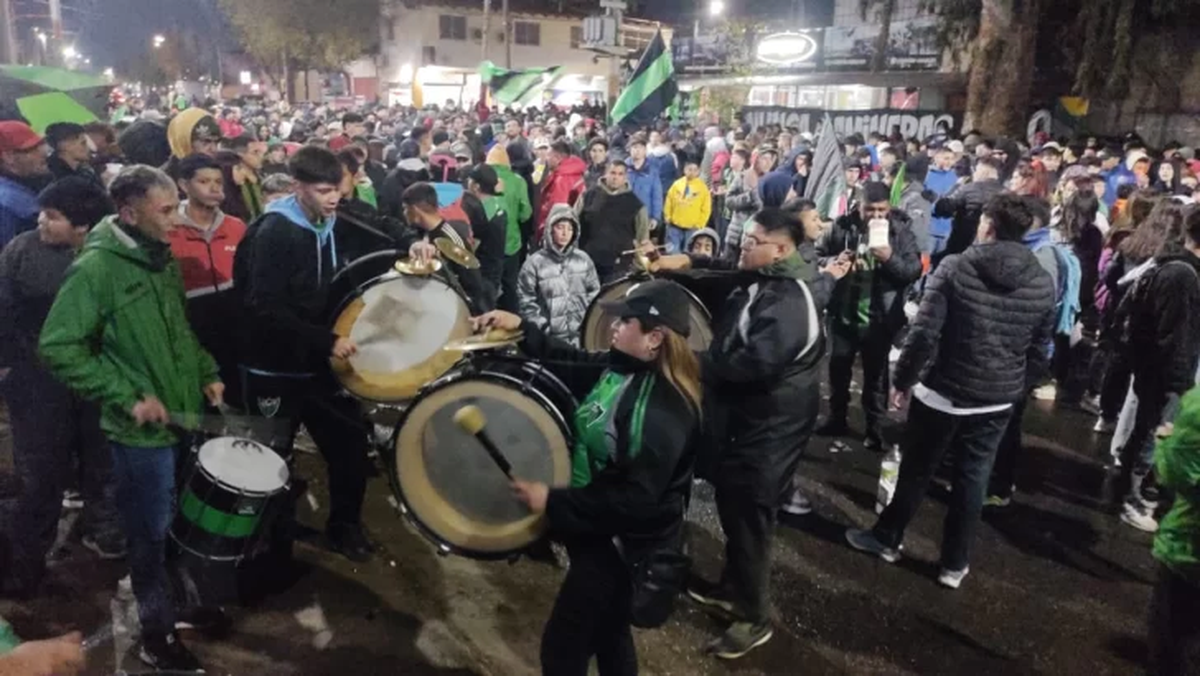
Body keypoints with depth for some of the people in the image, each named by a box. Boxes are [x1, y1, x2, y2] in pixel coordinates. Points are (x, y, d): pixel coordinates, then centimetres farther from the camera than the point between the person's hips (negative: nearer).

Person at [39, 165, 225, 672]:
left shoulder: (163, 260, 7)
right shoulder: (95, 269, -17)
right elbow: (59, 348, -18)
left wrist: (207, 372, 8)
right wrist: (129, 397, -20)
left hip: (188, 415, 7)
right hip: (142, 431, -7)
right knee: (153, 534, 7)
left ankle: (186, 602, 38)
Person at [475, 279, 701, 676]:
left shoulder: (665, 412, -30)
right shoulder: (623, 365, -2)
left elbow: (635, 499, -30)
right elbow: (573, 365, 15)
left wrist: (552, 501, -27)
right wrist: (522, 330, 4)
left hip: (624, 544, -9)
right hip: (600, 530, 9)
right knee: (606, 633, 26)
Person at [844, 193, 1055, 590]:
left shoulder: (955, 269, -13)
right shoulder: (1043, 285, 0)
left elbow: (924, 332, -16)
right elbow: (1040, 353, 6)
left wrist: (903, 379, -5)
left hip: (942, 391, -3)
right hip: (997, 400, 3)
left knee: (916, 471, 13)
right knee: (972, 479, 13)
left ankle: (887, 539, 30)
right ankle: (955, 564, 23)